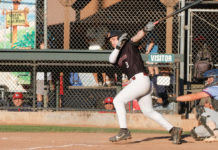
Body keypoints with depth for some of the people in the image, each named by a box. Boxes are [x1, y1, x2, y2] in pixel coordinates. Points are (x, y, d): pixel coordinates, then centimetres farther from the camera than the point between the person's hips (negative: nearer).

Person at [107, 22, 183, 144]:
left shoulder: (130, 45, 1)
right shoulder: (118, 55, 20)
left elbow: (137, 37, -19)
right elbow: (111, 60, -1)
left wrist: (145, 30, -39)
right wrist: (118, 47, -13)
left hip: (140, 79, -9)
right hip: (135, 82, 9)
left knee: (118, 100, -11)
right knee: (148, 111, 12)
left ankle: (124, 131, -17)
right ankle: (173, 130, 12)